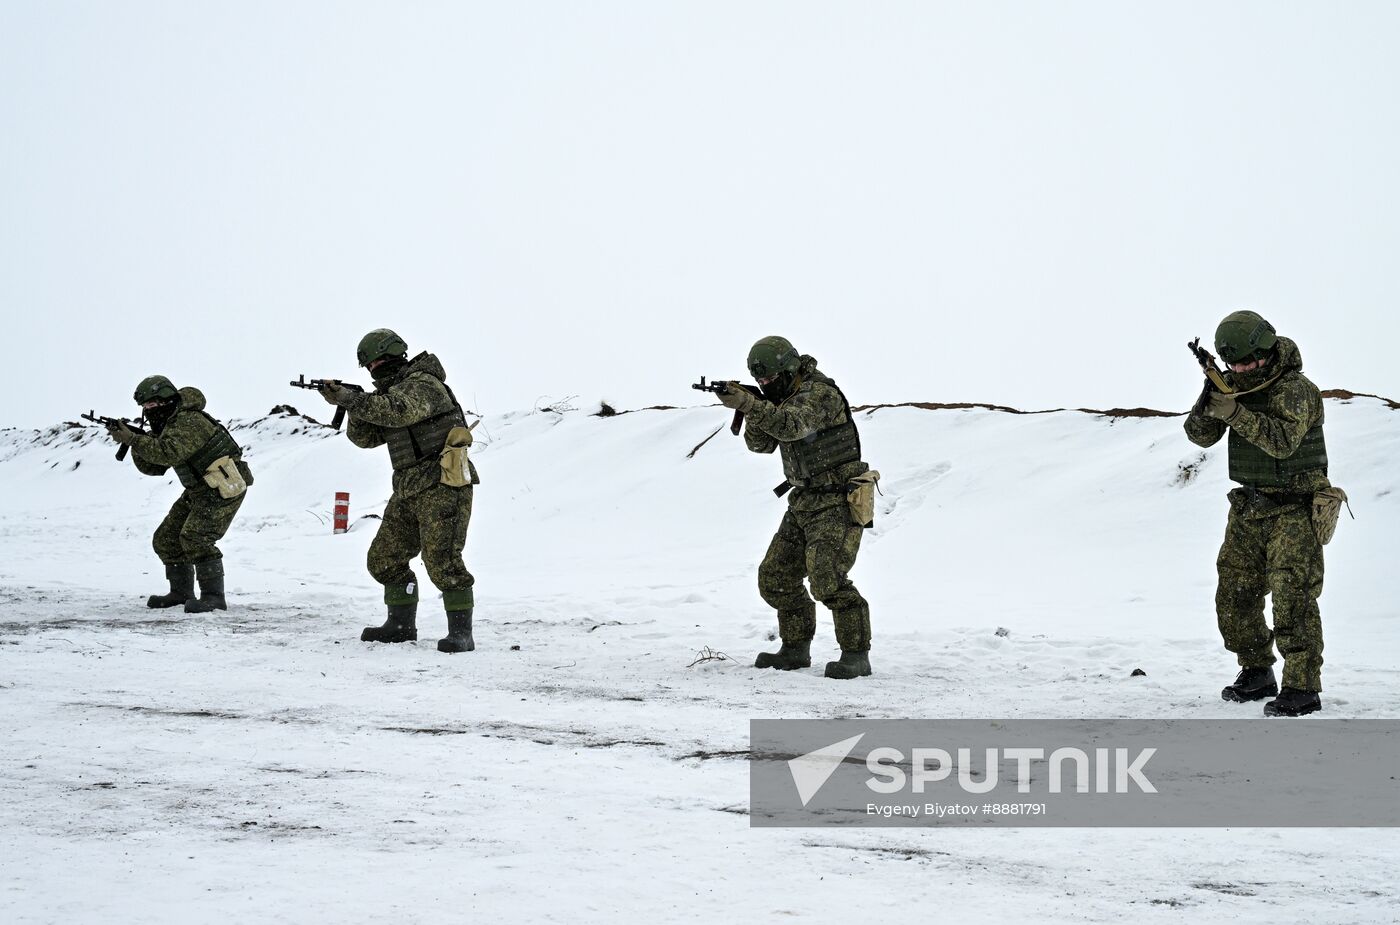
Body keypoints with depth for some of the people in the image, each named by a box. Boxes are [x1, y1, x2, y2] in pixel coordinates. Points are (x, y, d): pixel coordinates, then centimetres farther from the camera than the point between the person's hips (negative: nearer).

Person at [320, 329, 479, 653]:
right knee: (384, 559, 10)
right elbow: (366, 437, 13)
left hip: (443, 486, -10)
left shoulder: (422, 384, -11)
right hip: (409, 491, 10)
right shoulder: (389, 392, 18)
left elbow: (398, 411, -30)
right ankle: (401, 624, 20)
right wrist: (348, 402, -4)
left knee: (442, 560, -17)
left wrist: (353, 400, -21)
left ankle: (461, 633, -14)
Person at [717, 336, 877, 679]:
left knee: (827, 578, -21)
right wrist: (751, 409, -11)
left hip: (838, 502, -9)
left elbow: (791, 426, -34)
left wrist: (748, 403, -40)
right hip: (804, 502, 9)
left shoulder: (819, 393, -16)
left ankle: (856, 655, -16)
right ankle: (795, 650, 18)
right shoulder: (783, 398, 12)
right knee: (776, 577, 8)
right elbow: (760, 443, 7)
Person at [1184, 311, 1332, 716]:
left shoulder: (1295, 389, -15)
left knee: (1293, 598, -13)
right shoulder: (1234, 385, 6)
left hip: (1294, 509, -7)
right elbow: (1201, 435, 2)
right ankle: (1256, 674, 25)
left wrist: (1234, 412, -35)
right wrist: (1207, 405, -20)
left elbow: (1283, 440, -28)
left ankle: (1302, 689, -14)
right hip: (1249, 509, 7)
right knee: (1235, 595, 10)